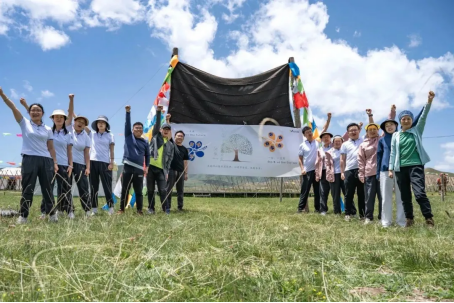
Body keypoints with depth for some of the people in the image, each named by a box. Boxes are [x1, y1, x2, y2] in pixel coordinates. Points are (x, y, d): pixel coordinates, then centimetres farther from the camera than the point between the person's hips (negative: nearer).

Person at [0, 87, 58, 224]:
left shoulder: (48, 129, 12)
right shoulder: (24, 123, 7)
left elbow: (51, 148, 11)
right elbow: (13, 108, -3)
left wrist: (55, 163, 4)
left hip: (46, 161, 2)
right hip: (29, 160, -2)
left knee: (47, 189, 7)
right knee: (27, 189, 1)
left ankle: (52, 214, 14)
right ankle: (23, 216, 8)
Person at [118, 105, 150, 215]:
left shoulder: (145, 142, 11)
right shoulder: (129, 136, 8)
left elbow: (147, 155, 15)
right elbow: (127, 124, -3)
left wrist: (147, 167, 6)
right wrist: (128, 112, -13)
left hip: (139, 169, 1)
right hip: (128, 167, -1)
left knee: (138, 191, 5)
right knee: (125, 190, 3)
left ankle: (139, 210, 11)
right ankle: (122, 209, 10)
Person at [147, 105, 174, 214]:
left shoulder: (170, 145, 13)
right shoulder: (156, 136, 8)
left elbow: (169, 159, 11)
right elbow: (157, 123, -5)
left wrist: (167, 172, 4)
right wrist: (158, 111, -14)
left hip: (161, 170, 1)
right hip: (150, 167, -1)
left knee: (162, 190, -3)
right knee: (150, 190, 4)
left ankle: (166, 208, 5)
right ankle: (151, 208, 15)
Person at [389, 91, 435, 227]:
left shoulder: (417, 131, 7)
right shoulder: (396, 135, 9)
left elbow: (423, 117, -8)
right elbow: (393, 153, 8)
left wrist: (429, 102, -21)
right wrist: (391, 169, 2)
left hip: (416, 166, -3)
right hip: (401, 168, 3)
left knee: (420, 193, -14)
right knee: (405, 196, 7)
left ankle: (429, 219, -4)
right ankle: (409, 219, 19)